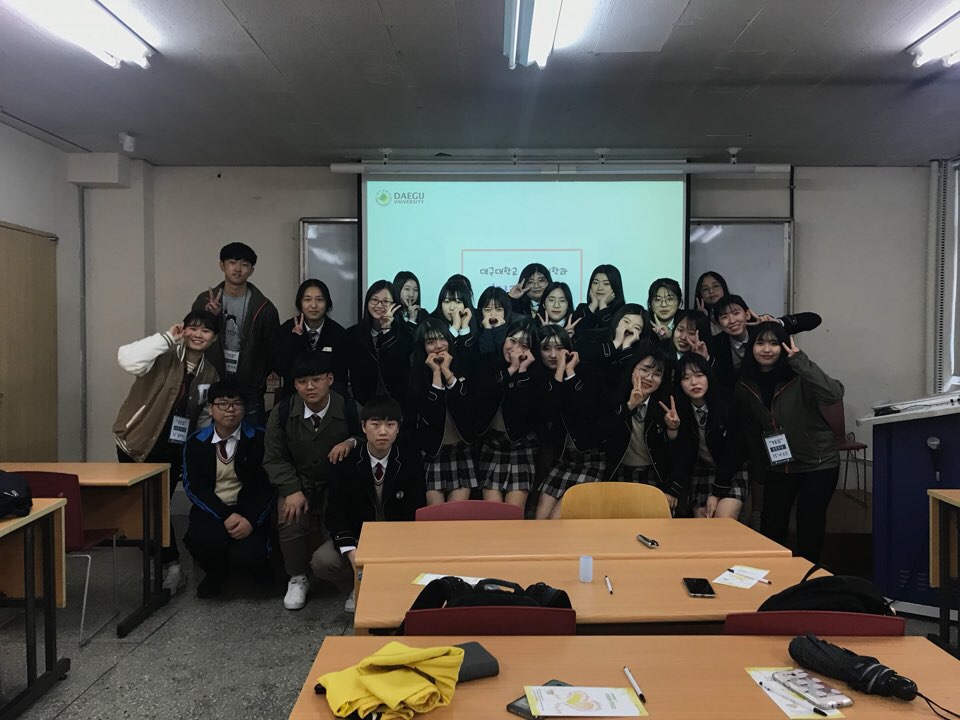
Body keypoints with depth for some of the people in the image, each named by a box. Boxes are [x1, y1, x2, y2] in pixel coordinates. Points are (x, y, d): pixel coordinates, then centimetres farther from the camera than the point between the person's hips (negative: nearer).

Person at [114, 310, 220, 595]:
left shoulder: (210, 374, 6)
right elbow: (127, 359, -32)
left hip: (174, 450, 3)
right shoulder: (165, 356, -11)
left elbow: (204, 418, 17)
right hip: (138, 444, -3)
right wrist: (168, 337, -27)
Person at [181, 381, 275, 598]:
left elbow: (269, 484, -5)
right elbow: (193, 486, -3)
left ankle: (258, 564, 14)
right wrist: (226, 515, -19)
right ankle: (216, 572, 6)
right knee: (201, 539, -31)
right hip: (211, 512, 2)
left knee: (247, 556, -28)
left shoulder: (258, 439, -1)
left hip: (249, 513, -1)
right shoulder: (196, 442, 5)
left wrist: (252, 520, -20)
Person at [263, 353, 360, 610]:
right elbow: (274, 458, -2)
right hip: (299, 484, 2)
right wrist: (293, 491, -16)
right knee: (290, 516, -30)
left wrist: (352, 443, -23)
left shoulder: (349, 410, -11)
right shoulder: (282, 412, -7)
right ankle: (297, 579, -3)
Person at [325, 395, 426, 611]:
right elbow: (336, 514, -11)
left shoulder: (411, 460, -10)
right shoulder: (347, 461, -10)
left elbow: (417, 512, -10)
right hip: (357, 536, 1)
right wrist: (352, 553, -27)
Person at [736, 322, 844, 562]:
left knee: (810, 525, 6)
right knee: (770, 528, 6)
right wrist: (761, 463, 13)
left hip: (818, 463, -4)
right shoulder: (745, 385, -4)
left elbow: (834, 394, -37)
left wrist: (799, 360, -37)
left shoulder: (798, 376, -18)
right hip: (777, 466, 4)